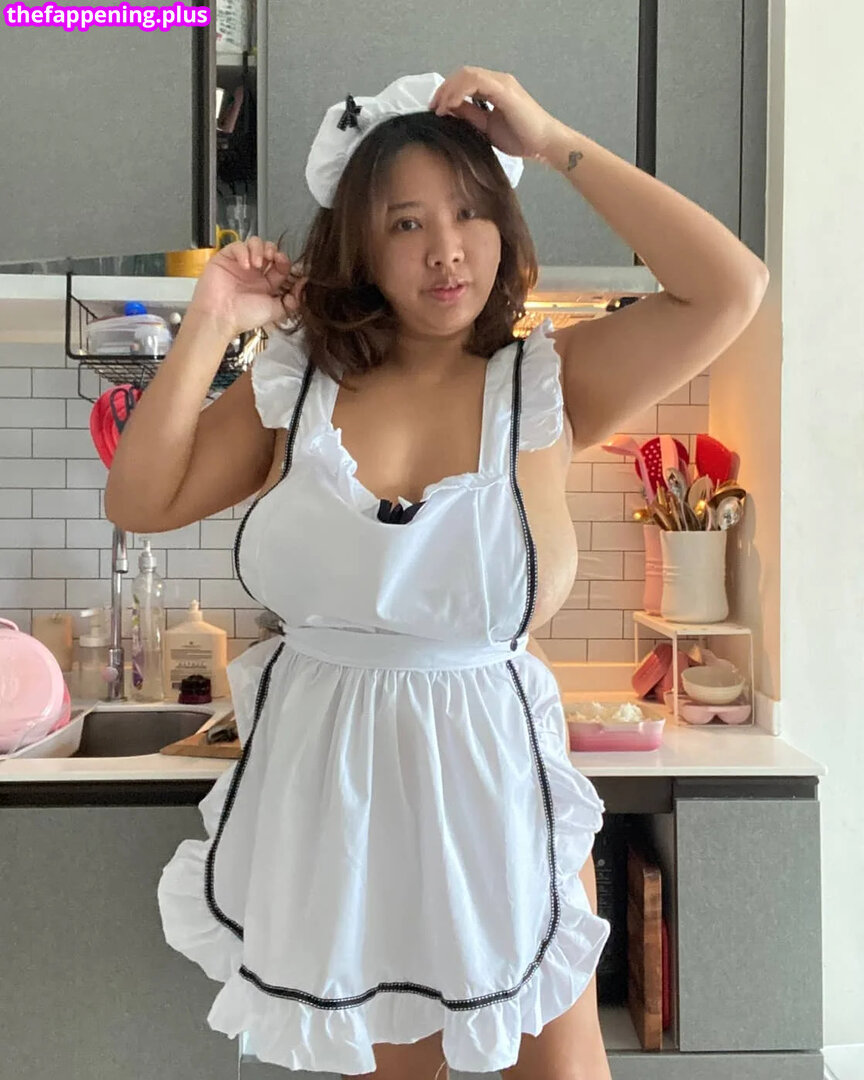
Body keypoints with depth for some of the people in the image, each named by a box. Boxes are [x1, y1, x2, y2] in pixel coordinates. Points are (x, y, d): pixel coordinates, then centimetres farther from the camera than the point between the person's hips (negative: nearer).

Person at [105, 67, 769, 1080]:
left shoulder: (543, 387, -7)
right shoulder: (296, 386, -1)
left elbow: (729, 287, -17)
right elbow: (139, 499, 1)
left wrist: (555, 144, -14)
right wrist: (210, 324, -6)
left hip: (490, 772, -1)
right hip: (320, 780, 2)